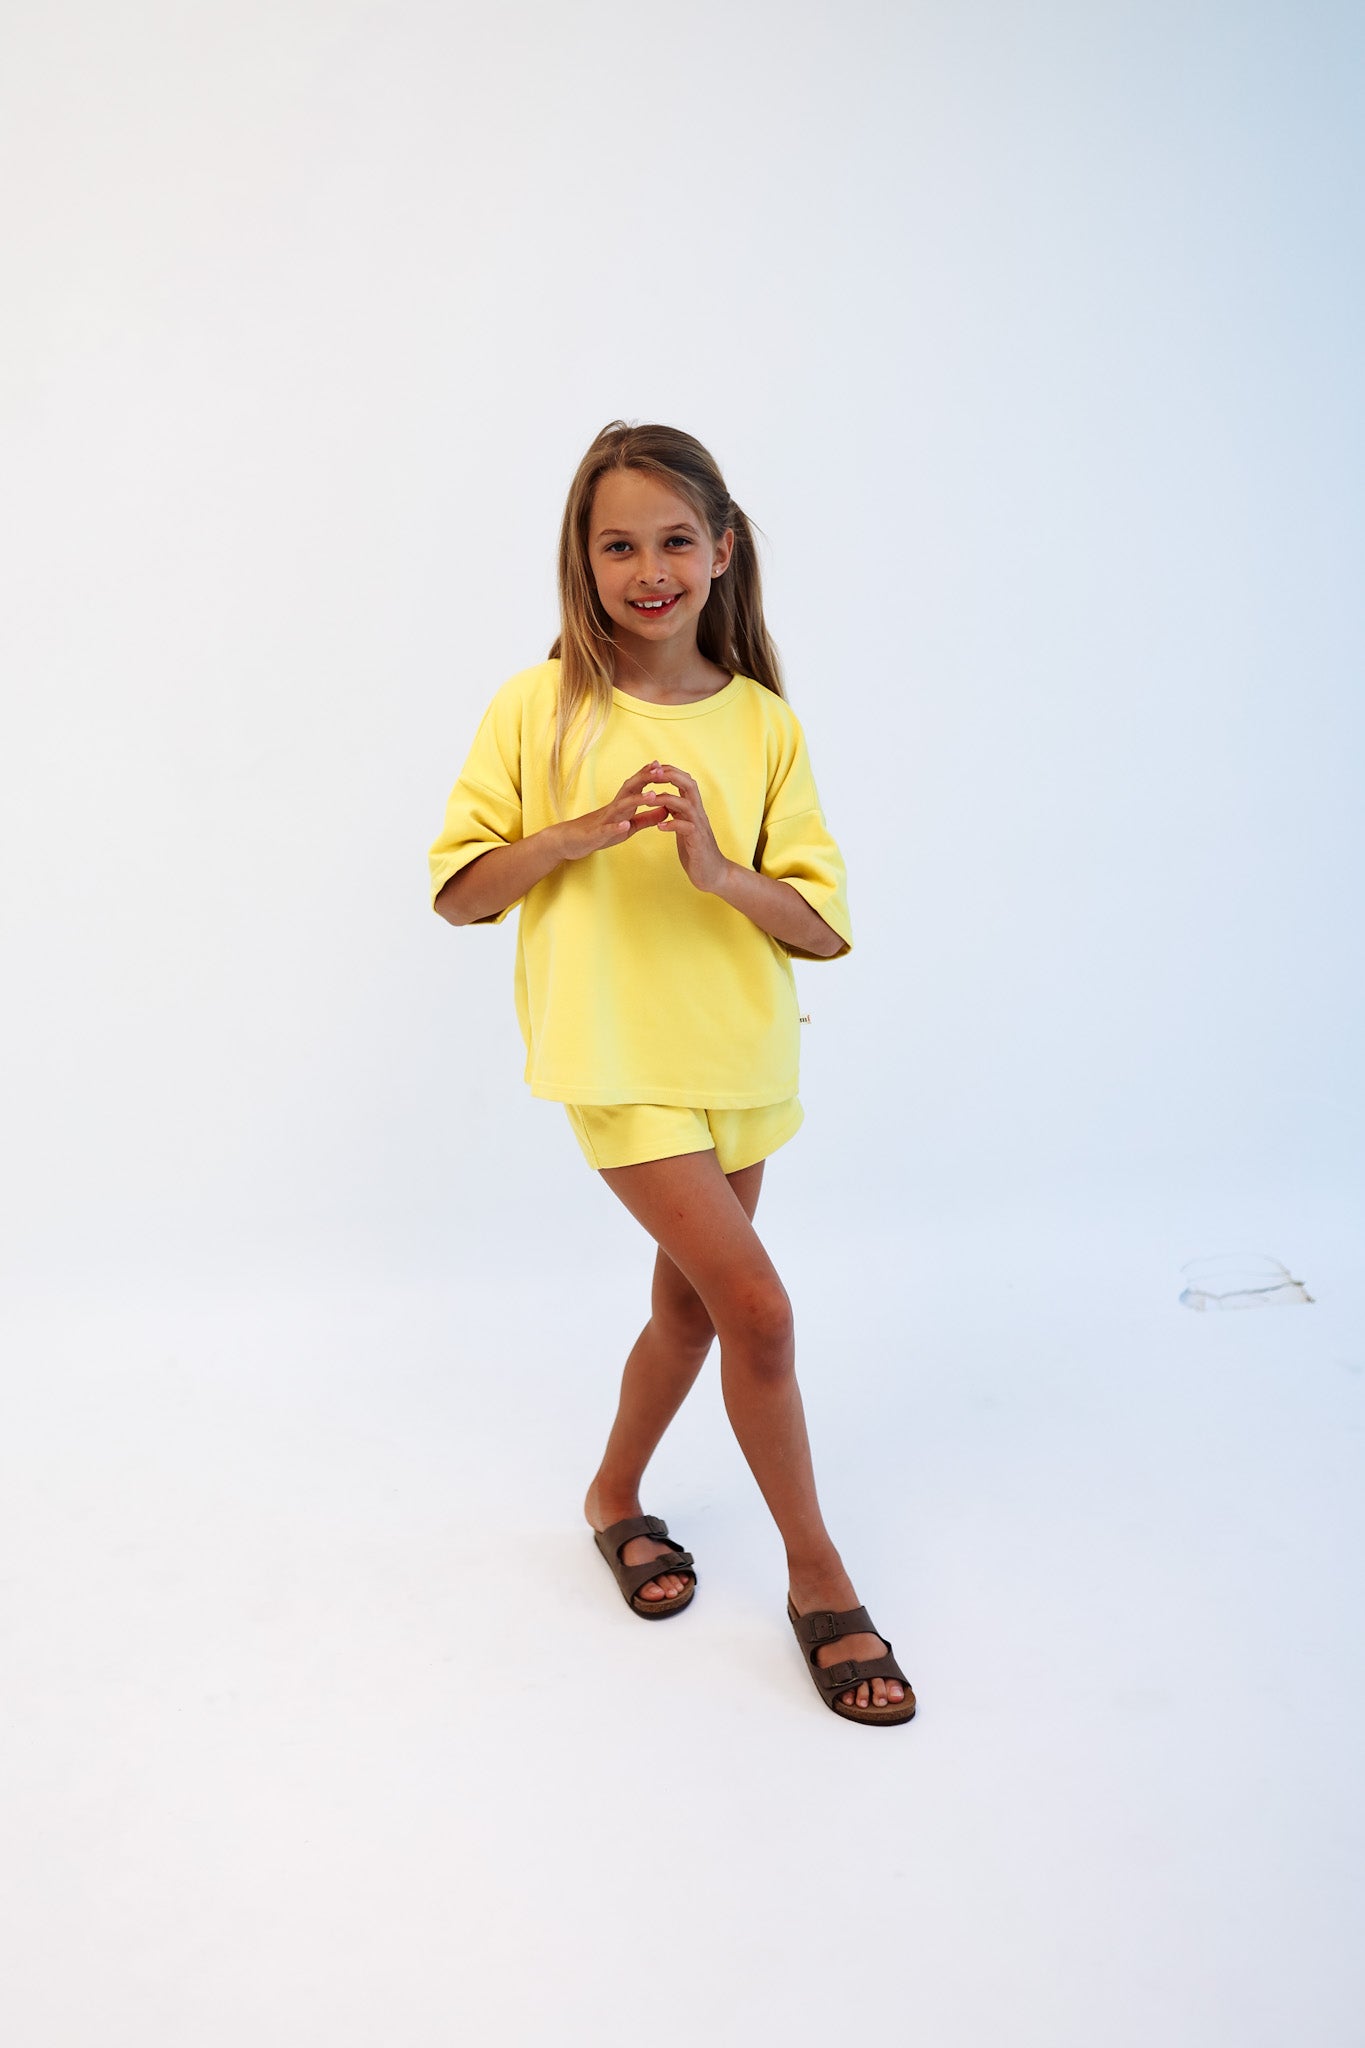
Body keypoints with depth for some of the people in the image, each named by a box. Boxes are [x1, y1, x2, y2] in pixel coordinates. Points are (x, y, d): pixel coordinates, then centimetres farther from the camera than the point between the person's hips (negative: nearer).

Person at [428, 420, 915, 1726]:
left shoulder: (763, 724, 0)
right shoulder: (537, 709, -5)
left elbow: (826, 925, -3)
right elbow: (459, 892, -3)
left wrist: (715, 869, -21)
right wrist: (581, 832, -18)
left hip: (741, 1057, 4)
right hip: (618, 1057, -4)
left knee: (690, 1305, 16)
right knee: (756, 1303, -10)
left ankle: (615, 1496, 42)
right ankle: (818, 1577, 10)